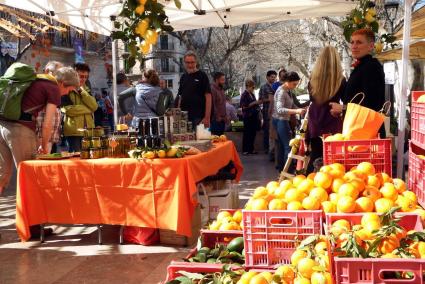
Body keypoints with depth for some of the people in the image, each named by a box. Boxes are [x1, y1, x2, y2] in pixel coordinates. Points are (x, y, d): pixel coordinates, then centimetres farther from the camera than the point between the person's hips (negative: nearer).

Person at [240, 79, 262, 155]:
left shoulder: (252, 94, 15)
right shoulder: (244, 95, -9)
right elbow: (244, 106, -17)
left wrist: (258, 103, 10)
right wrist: (255, 102, -16)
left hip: (253, 116, 8)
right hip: (248, 117, -8)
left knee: (253, 132, 8)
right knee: (247, 133, -3)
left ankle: (251, 149, 17)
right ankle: (245, 150, 3)